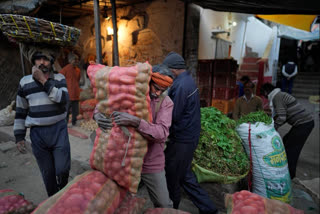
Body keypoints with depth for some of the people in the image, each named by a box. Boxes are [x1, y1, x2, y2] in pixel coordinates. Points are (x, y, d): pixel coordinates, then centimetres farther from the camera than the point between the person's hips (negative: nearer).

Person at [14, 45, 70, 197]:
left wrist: (44, 80, -16)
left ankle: (63, 192, 34)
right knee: (47, 172, 9)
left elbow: (63, 99, -16)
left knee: (63, 169, 0)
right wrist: (19, 136, 6)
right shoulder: (25, 82, 5)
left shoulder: (59, 78, 3)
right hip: (37, 133, 1)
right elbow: (20, 111, 9)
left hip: (59, 130, -1)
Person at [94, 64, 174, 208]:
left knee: (164, 205, 13)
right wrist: (97, 115, -20)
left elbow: (162, 133, -26)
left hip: (151, 164, -1)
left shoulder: (166, 102, -12)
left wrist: (135, 122, -39)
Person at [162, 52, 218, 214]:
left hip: (182, 140, -9)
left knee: (172, 177, 10)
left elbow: (173, 116, -22)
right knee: (184, 175, 20)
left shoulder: (180, 85, -22)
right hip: (189, 136, 10)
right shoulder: (188, 80, 10)